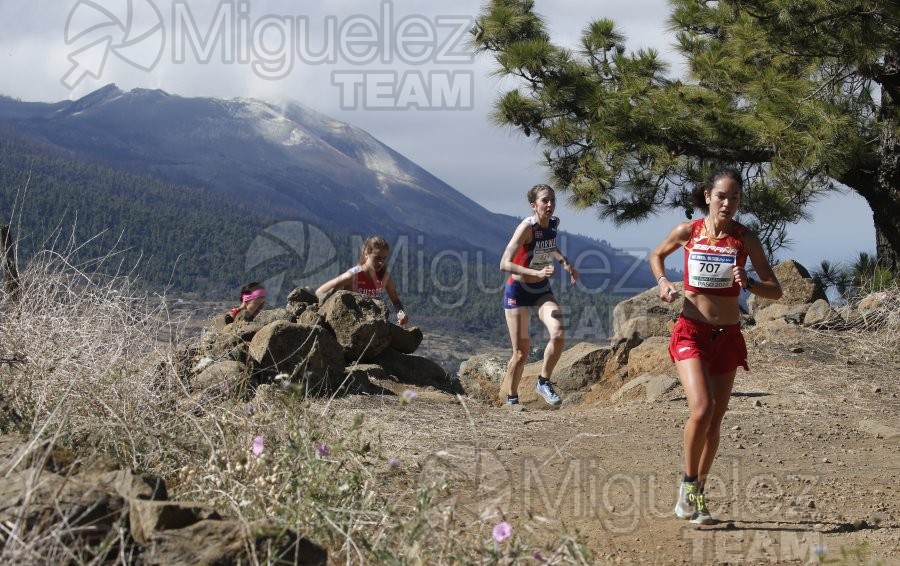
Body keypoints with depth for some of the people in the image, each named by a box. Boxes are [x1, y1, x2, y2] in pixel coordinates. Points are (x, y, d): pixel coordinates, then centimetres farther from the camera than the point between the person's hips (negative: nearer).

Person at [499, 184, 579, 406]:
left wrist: (565, 263, 7)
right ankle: (511, 398, 20)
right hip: (518, 291, -5)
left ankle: (543, 383, -1)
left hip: (542, 291, 5)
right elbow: (504, 264, -29)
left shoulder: (554, 223, -3)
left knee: (558, 333, -20)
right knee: (522, 351, -1)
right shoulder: (527, 227, -23)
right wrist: (536, 273, -38)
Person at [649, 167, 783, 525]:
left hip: (728, 336, 2)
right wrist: (662, 282, -3)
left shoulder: (745, 239, -4)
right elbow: (656, 255, 16)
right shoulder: (687, 231, -4)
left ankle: (698, 492, 23)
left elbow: (775, 291, -4)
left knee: (715, 422, 7)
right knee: (701, 408, -20)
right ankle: (688, 483, -1)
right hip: (691, 331, -2)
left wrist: (748, 284, -24)